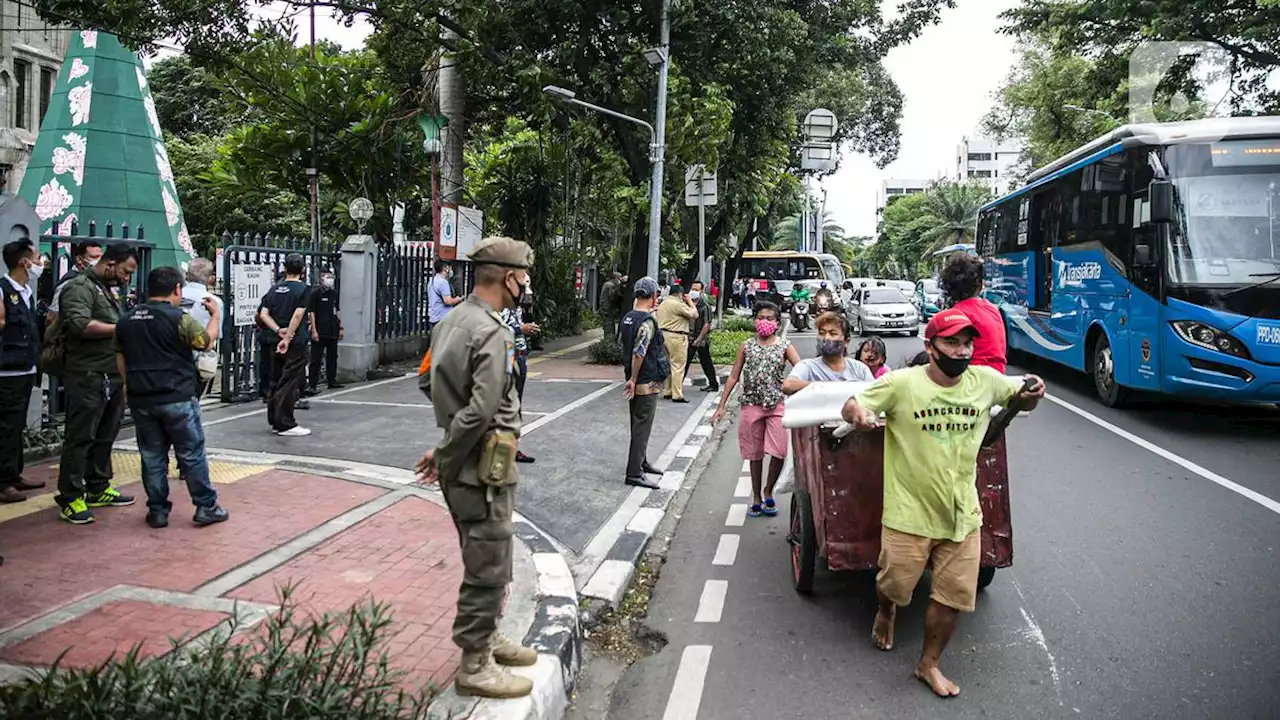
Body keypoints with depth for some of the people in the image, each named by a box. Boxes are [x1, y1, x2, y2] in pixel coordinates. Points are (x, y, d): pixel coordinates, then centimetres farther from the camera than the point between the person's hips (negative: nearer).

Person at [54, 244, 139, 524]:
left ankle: (98, 489, 24)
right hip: (88, 377, -9)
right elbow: (80, 324, -23)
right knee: (80, 438, -4)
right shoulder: (80, 287, -8)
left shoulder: (108, 290, 20)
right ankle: (70, 498, 3)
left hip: (112, 377, 9)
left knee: (105, 436, 14)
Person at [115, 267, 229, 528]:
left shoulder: (126, 320, 8)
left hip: (141, 400, 5)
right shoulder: (180, 318, -13)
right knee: (192, 454, 4)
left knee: (152, 456, 11)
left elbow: (120, 359, 15)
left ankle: (157, 511, 15)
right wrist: (215, 315, 14)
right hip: (176, 399, -5)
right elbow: (206, 342, 0)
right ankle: (206, 507, 9)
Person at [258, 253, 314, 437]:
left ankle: (275, 421, 21)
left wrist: (278, 330, -5)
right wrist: (287, 339, -17)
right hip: (296, 343, -6)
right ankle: (285, 424, -2)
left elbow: (264, 314, 4)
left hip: (276, 343, 7)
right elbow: (298, 315, -18)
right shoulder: (304, 289, -8)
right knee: (290, 384, -4)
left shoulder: (275, 289, 11)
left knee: (276, 382, 14)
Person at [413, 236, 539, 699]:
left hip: (465, 465, 10)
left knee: (487, 561, 23)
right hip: (483, 469, -10)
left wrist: (446, 454, 8)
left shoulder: (453, 320, 9)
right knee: (489, 568, 4)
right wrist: (444, 459, -15)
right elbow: (481, 411, -28)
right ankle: (474, 667, 17)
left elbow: (438, 386, 12)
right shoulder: (492, 333, -21)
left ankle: (487, 638, 40)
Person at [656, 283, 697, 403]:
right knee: (678, 366, -5)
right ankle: (677, 395, -4)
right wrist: (690, 302, 1)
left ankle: (667, 391, 21)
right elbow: (694, 315, -10)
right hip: (676, 337, -9)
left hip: (664, 335, 9)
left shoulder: (662, 303, 14)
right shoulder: (678, 304, -15)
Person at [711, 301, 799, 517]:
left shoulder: (785, 347, 2)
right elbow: (734, 377, 7)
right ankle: (756, 497, 24)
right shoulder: (746, 347, 6)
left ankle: (768, 491, 13)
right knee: (755, 454, 10)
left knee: (779, 453, -12)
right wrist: (721, 406, 4)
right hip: (751, 405, 1)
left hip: (777, 406, -1)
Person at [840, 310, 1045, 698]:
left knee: (954, 597, 10)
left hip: (963, 515, 3)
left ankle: (929, 663, 34)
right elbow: (850, 407, -8)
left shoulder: (985, 380, -4)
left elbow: (1021, 394, 15)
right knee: (895, 587, 14)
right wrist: (858, 411, -32)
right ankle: (885, 614, 52)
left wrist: (1032, 394, -9)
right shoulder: (901, 383, -15)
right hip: (909, 514, -3)